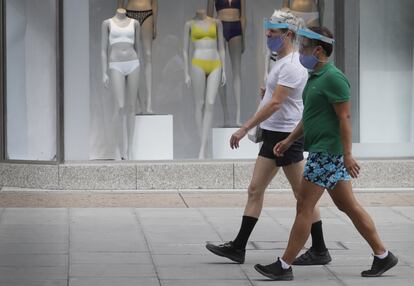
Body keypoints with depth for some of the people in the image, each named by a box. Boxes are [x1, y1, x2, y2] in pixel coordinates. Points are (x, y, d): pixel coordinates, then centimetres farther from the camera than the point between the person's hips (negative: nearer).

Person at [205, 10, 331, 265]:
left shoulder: (291, 65, -18)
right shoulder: (283, 61, 14)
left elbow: (275, 103, -25)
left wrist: (245, 128, -26)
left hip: (286, 136, -10)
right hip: (274, 135, 10)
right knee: (255, 190, 8)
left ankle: (320, 251, 6)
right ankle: (238, 247, 11)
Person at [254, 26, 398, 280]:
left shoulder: (333, 78, -16)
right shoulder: (316, 77, 15)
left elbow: (345, 117, -19)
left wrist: (347, 154, -22)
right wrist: (290, 140, 23)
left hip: (327, 152, -10)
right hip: (321, 151, 10)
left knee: (304, 207, -6)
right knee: (348, 205, 11)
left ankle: (284, 266, -2)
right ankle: (382, 255, 16)